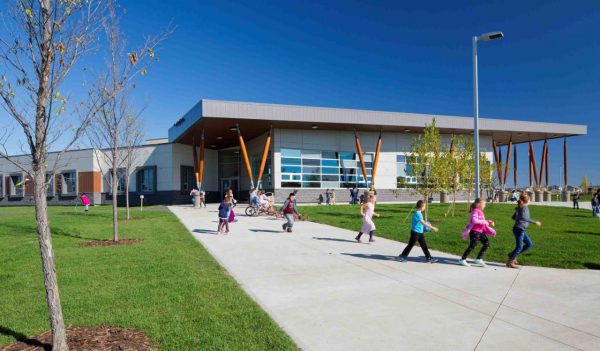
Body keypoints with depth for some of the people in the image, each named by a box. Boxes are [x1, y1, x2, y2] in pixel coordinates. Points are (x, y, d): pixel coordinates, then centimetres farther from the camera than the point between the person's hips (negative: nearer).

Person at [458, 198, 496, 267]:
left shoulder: (480, 212, 15)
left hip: (480, 232, 9)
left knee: (487, 243, 4)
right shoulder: (475, 211, -15)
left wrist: (489, 222, 7)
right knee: (472, 246, -3)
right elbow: (474, 220, -31)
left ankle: (479, 259, 12)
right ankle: (462, 260, 9)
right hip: (475, 232, -9)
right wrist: (485, 222, -24)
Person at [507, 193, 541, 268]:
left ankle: (512, 255, 17)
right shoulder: (524, 207, -15)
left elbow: (513, 217, 19)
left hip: (521, 230, 9)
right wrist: (534, 222, -29)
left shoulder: (519, 207, 10)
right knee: (519, 247, -1)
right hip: (519, 229, -9)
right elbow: (523, 217, -31)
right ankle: (510, 262, 9)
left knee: (529, 244, 14)